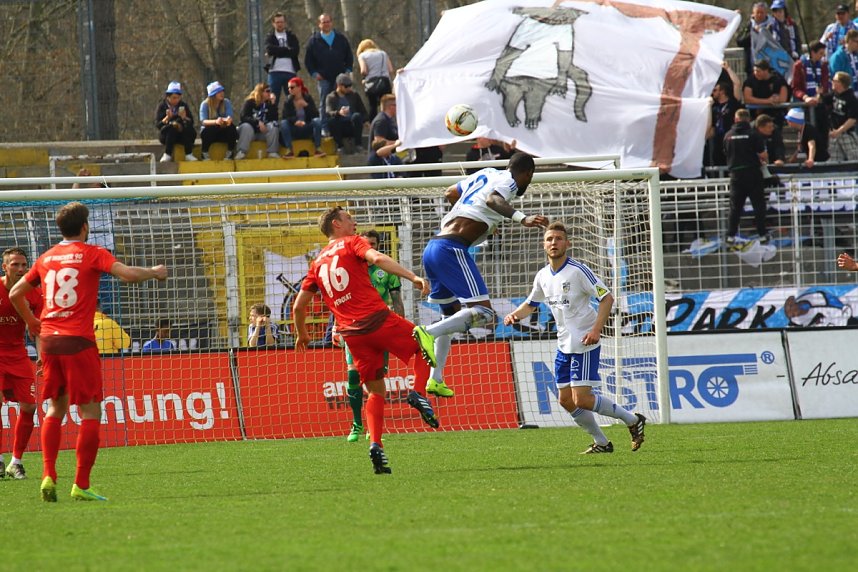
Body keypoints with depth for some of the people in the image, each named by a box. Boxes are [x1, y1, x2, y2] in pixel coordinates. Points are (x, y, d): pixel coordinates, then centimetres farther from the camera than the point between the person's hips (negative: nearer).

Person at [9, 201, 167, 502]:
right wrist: (155, 272, 2)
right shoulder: (91, 254, -2)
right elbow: (126, 273, -16)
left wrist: (32, 322, 35)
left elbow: (15, 294, 20)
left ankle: (48, 475, 3)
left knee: (55, 408, 17)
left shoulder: (46, 258, 14)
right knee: (90, 413, -1)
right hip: (78, 341, -6)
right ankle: (81, 485, -7)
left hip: (49, 341, 6)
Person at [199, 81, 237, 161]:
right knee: (208, 130, -36)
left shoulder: (226, 103, -2)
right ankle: (205, 156, -20)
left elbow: (229, 117, -16)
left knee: (232, 127, -29)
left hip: (223, 132, 2)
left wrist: (228, 120, -43)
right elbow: (203, 121, -23)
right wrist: (215, 122, -43)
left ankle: (229, 155, -16)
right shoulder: (205, 104, -9)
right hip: (210, 133, -2)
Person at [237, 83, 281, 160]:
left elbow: (274, 119, -6)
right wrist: (258, 122, -28)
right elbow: (243, 117, -16)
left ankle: (273, 152, -30)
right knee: (246, 127, -34)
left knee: (273, 126, -24)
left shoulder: (269, 103, 7)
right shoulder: (249, 102, -2)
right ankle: (241, 153, -41)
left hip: (263, 132, 3)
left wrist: (273, 104, -13)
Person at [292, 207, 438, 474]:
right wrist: (413, 277, -24)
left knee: (375, 391, 14)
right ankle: (418, 393, -10)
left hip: (351, 332, 5)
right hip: (378, 318, -5)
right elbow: (377, 258, -16)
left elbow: (299, 305, 22)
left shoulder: (318, 263, 20)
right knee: (425, 346, 16)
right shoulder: (352, 243, 5)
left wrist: (302, 335, 38)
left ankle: (375, 445, -6)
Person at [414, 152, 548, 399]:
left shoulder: (486, 174, 23)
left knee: (453, 315, 24)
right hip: (452, 249, -9)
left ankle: (435, 379, 22)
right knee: (483, 314, -17)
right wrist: (522, 218, -39)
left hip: (432, 248, 9)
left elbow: (450, 194, 38)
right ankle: (427, 332, -33)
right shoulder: (508, 182, -1)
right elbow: (493, 200, -24)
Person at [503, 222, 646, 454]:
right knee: (566, 400, 7)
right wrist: (515, 315, 2)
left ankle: (632, 420, 3)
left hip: (585, 343, -8)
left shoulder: (578, 270, -14)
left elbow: (607, 298, -14)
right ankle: (601, 443, 20)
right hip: (564, 345, 8)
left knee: (581, 399, -14)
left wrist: (596, 329, -24)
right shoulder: (543, 276, 8)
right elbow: (531, 304, 23)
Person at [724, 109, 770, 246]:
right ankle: (763, 235, 4)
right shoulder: (753, 134, -7)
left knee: (735, 207, 8)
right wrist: (764, 161, 15)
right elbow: (762, 155, -8)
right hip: (752, 172, -2)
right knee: (759, 205, 5)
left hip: (735, 174, 2)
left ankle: (731, 236, 4)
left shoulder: (728, 136, 3)